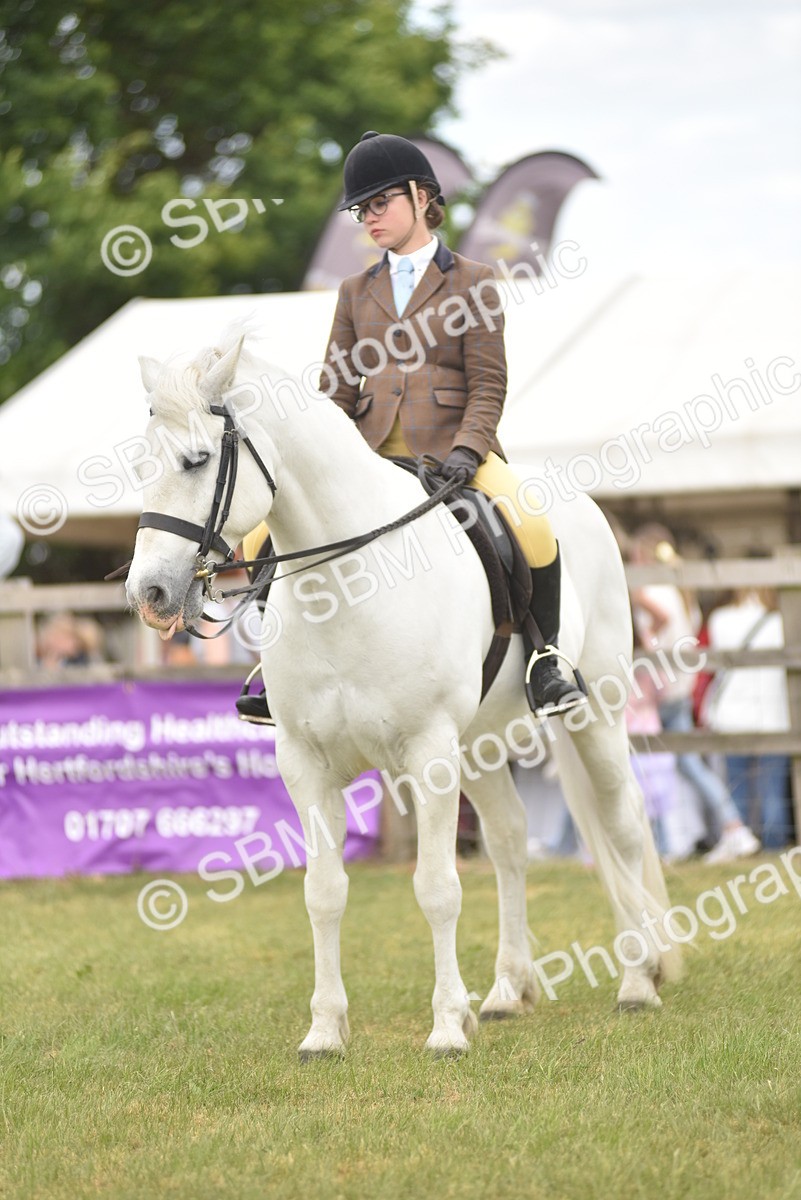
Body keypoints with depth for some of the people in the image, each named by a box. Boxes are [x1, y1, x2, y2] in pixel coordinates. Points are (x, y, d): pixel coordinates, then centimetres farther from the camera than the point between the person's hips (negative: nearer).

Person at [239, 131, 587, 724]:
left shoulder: (471, 281, 6)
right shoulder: (357, 291, 17)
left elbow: (488, 385, -1)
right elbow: (338, 390, 14)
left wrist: (466, 450, -19)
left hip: (453, 450, -4)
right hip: (372, 453, 4)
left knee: (532, 527, -32)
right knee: (263, 531, -14)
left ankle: (545, 659, -12)